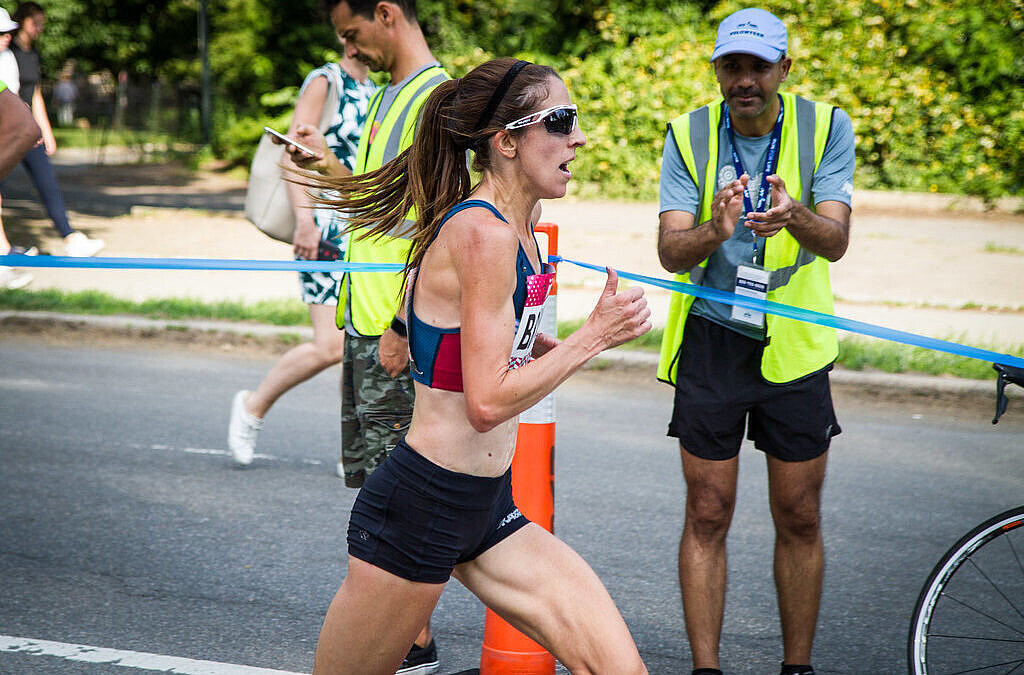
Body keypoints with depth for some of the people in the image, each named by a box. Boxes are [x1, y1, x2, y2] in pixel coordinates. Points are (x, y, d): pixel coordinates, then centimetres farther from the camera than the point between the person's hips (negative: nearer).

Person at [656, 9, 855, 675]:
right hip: (711, 339, 0)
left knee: (800, 518, 6)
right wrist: (714, 231, -35)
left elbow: (835, 241, -17)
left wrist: (794, 216, -40)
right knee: (708, 515, 0)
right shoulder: (689, 135, -5)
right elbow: (670, 252, -13)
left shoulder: (826, 127, -6)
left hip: (795, 344, 0)